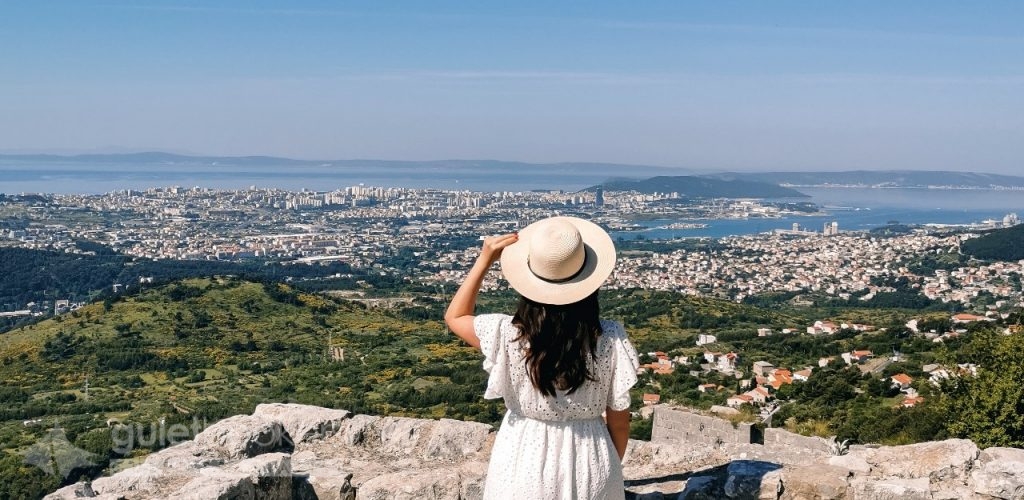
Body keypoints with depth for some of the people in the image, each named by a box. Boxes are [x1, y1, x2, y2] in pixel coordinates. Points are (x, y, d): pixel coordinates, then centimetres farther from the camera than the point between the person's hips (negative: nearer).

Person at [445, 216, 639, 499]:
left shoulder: (508, 336, -20)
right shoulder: (610, 340, -17)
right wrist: (611, 467, 11)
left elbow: (455, 317, 1)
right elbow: (619, 421, -7)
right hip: (589, 467, 0)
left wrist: (484, 261, -2)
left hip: (524, 464, 0)